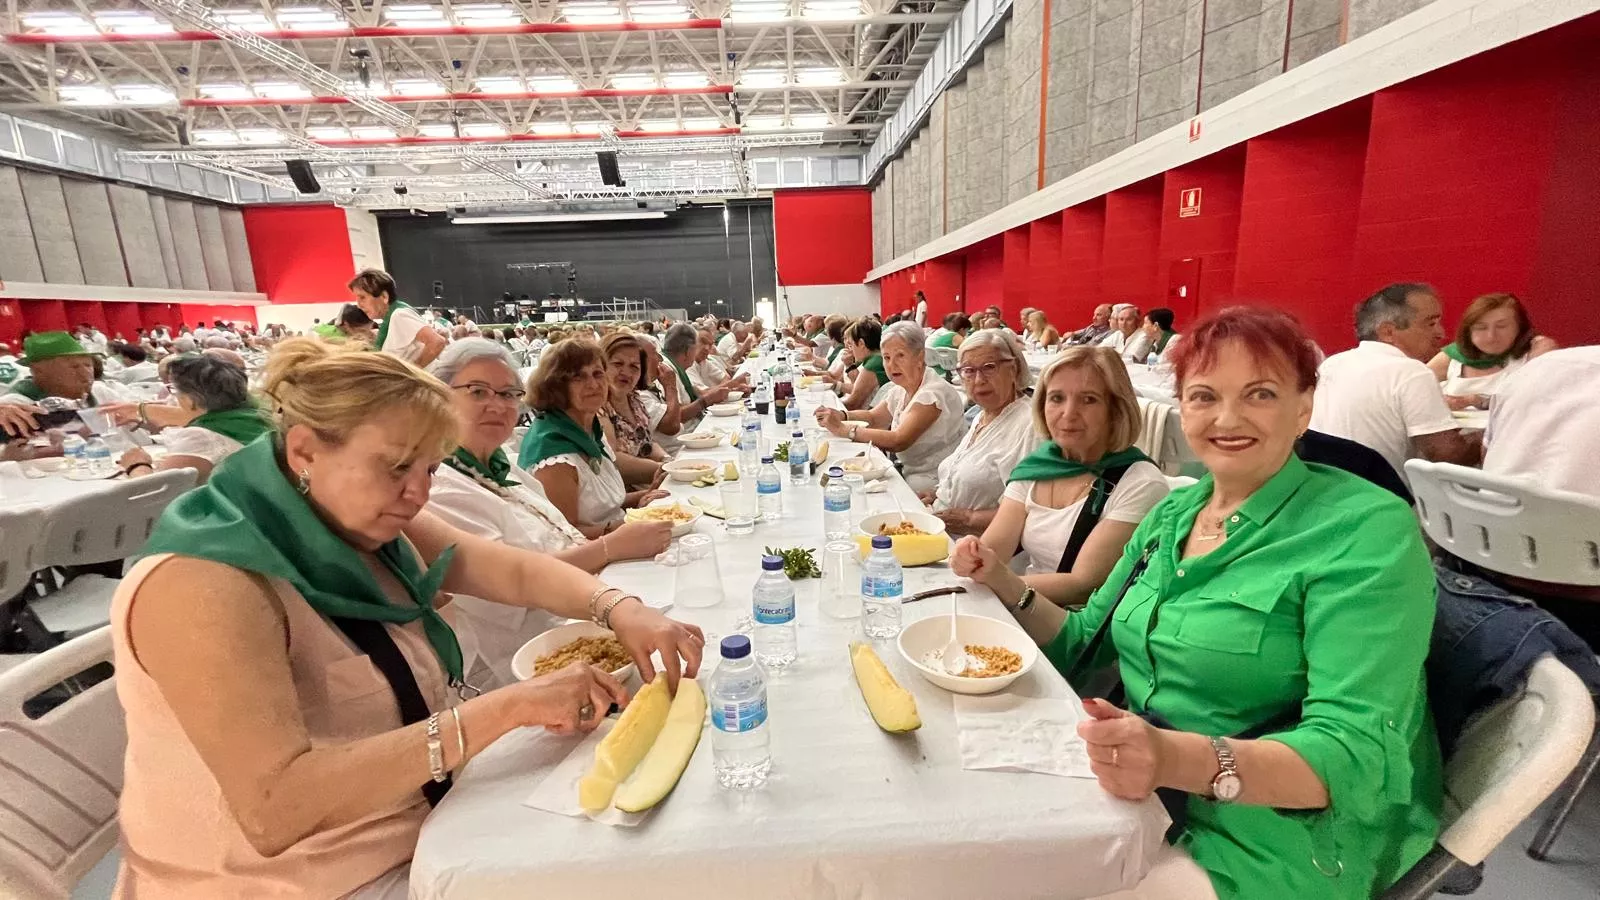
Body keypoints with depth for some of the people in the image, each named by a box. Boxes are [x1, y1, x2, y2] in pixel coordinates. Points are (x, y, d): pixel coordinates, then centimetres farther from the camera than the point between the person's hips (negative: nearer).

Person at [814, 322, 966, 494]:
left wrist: (843, 428, -26)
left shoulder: (934, 392, -21)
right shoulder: (901, 389, 5)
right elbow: (873, 417, 16)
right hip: (909, 472, 7)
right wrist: (841, 416, -5)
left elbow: (898, 441, -28)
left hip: (934, 482, -7)